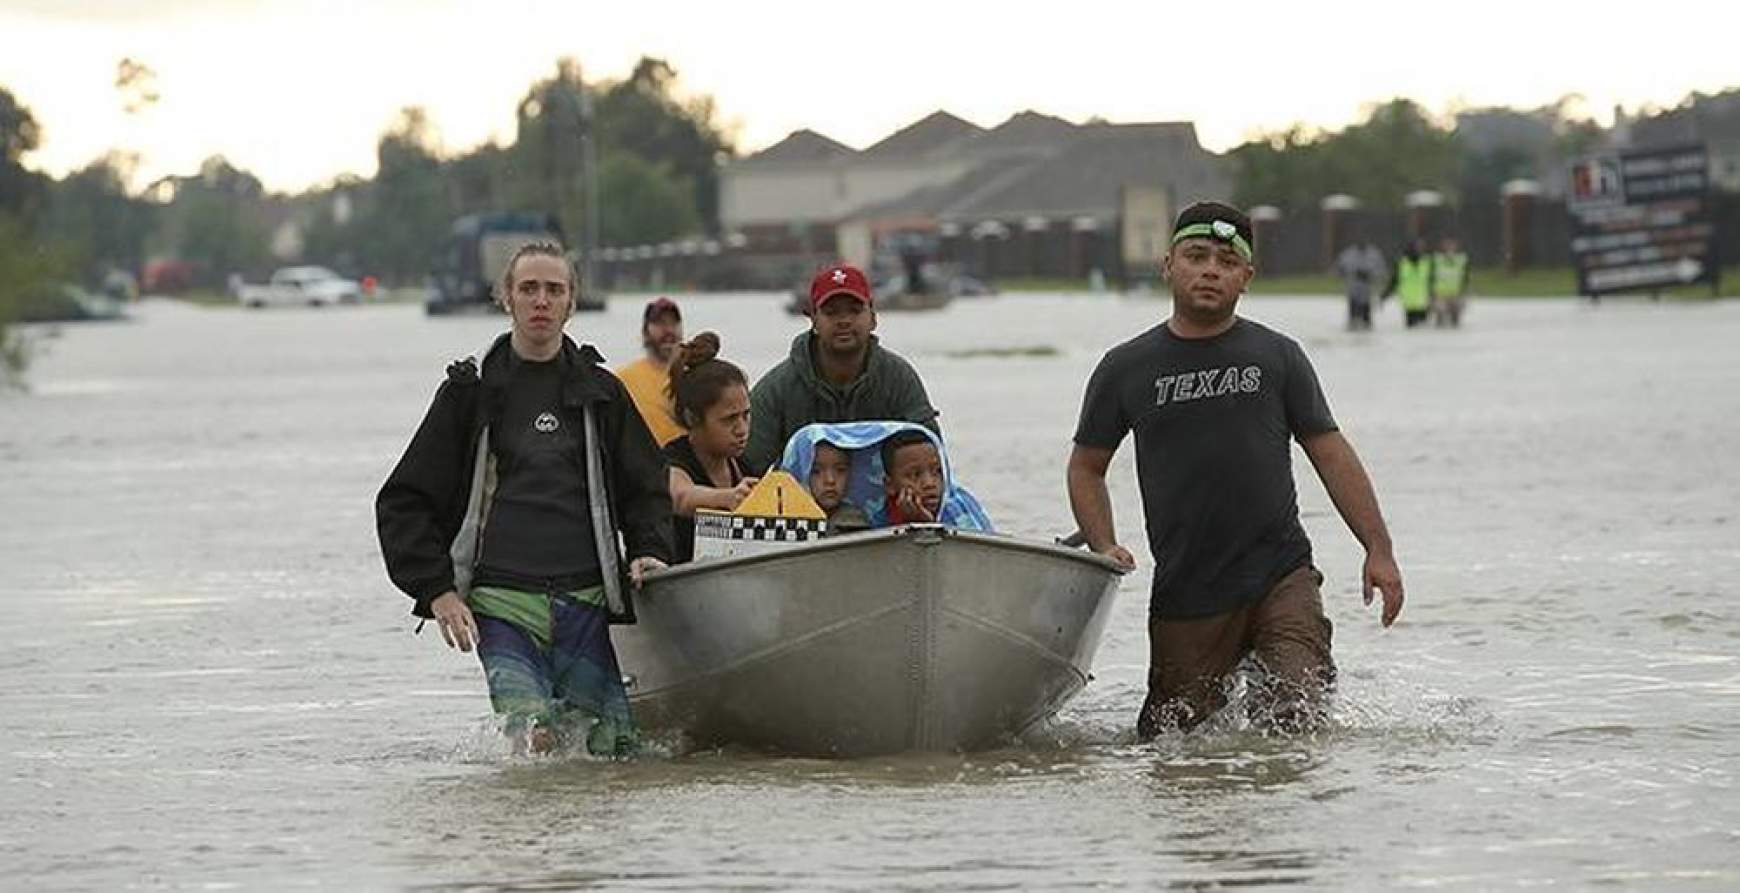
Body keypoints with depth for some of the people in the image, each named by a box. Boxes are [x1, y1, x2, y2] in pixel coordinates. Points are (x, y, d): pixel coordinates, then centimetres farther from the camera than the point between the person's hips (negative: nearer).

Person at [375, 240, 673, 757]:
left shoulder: (601, 392, 14)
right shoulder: (471, 390, 7)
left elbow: (647, 488, 23)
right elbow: (403, 502, 7)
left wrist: (649, 553, 3)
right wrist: (436, 591, -3)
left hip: (584, 604, 3)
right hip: (502, 603, -3)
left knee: (614, 749, -4)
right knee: (537, 743, -20)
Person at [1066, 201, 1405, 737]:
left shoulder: (1277, 357, 6)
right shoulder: (1125, 369, 6)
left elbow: (1330, 453, 8)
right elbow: (1086, 467, 15)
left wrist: (1378, 549, 1)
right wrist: (1105, 548, -2)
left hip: (1281, 578, -1)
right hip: (1185, 593, 1)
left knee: (1299, 722, -17)